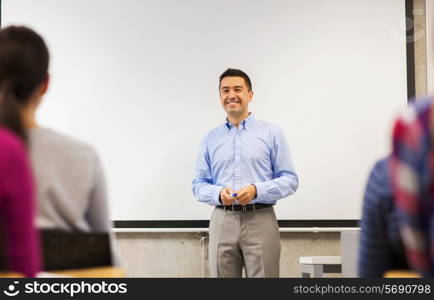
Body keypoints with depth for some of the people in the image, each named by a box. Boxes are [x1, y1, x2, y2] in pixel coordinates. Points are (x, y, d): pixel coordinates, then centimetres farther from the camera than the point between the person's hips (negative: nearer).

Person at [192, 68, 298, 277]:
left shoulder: (272, 134, 5)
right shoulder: (210, 139, 12)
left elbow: (290, 179, 1)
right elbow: (198, 184, 11)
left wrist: (256, 190, -16)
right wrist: (219, 193, -11)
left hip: (261, 221, -2)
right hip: (222, 221, 2)